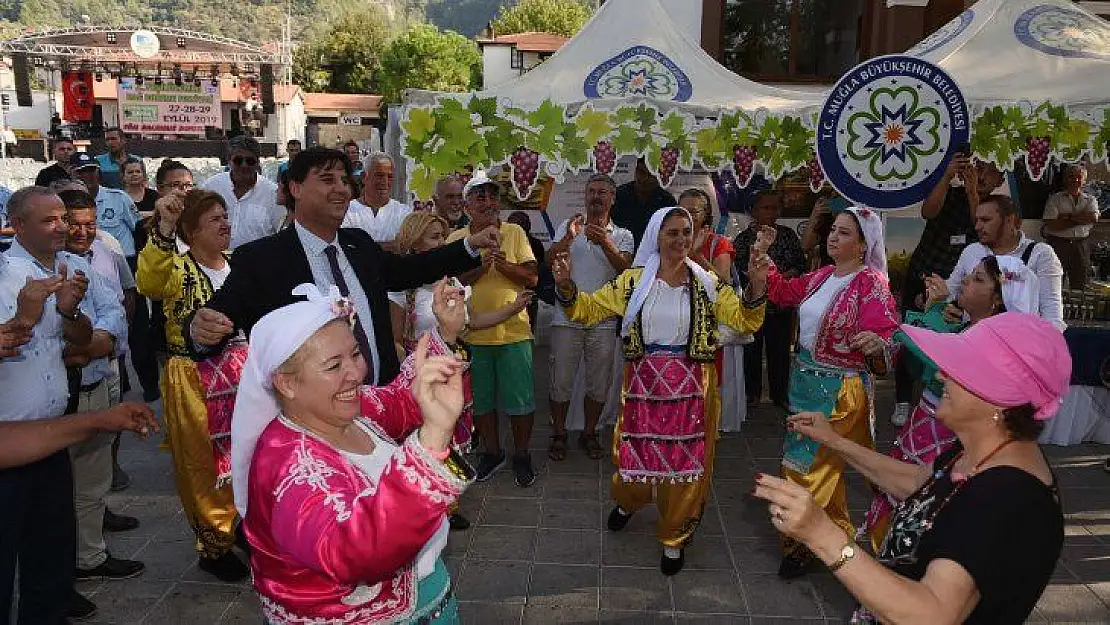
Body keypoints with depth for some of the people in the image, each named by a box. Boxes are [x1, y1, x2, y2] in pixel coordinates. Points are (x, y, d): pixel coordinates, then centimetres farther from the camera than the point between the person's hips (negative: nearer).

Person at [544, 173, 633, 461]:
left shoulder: (623, 236, 7)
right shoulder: (568, 226, 7)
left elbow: (625, 269, -12)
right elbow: (549, 261, -7)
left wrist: (605, 243, -28)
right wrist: (568, 238, -23)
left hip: (603, 321, 1)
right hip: (567, 316, 0)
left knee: (599, 383, 8)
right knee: (561, 380, 5)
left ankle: (589, 434, 26)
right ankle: (559, 435, 21)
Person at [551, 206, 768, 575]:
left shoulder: (707, 284, 0)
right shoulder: (634, 280, 0)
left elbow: (743, 321, -3)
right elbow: (588, 309, 0)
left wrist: (756, 286, -19)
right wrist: (566, 284, -18)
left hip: (690, 389, 0)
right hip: (644, 384, 0)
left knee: (685, 462, 8)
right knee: (636, 456, 11)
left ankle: (674, 539, 30)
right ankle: (628, 501, 48)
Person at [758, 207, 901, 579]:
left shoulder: (871, 283, -17)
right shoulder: (822, 276, 6)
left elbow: (886, 338, -23)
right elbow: (783, 292, 21)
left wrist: (877, 346, -46)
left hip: (839, 390, -8)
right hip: (805, 381, 8)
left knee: (804, 465, -2)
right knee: (825, 463, 22)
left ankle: (800, 545, 17)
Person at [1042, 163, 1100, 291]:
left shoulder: (1090, 200, 12)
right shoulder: (1055, 199, 2)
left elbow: (1094, 217, -9)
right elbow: (1051, 225, -11)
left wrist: (1068, 217, -12)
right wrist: (1080, 220, -8)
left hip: (1081, 245, 3)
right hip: (1058, 244, -3)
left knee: (1080, 284, 7)